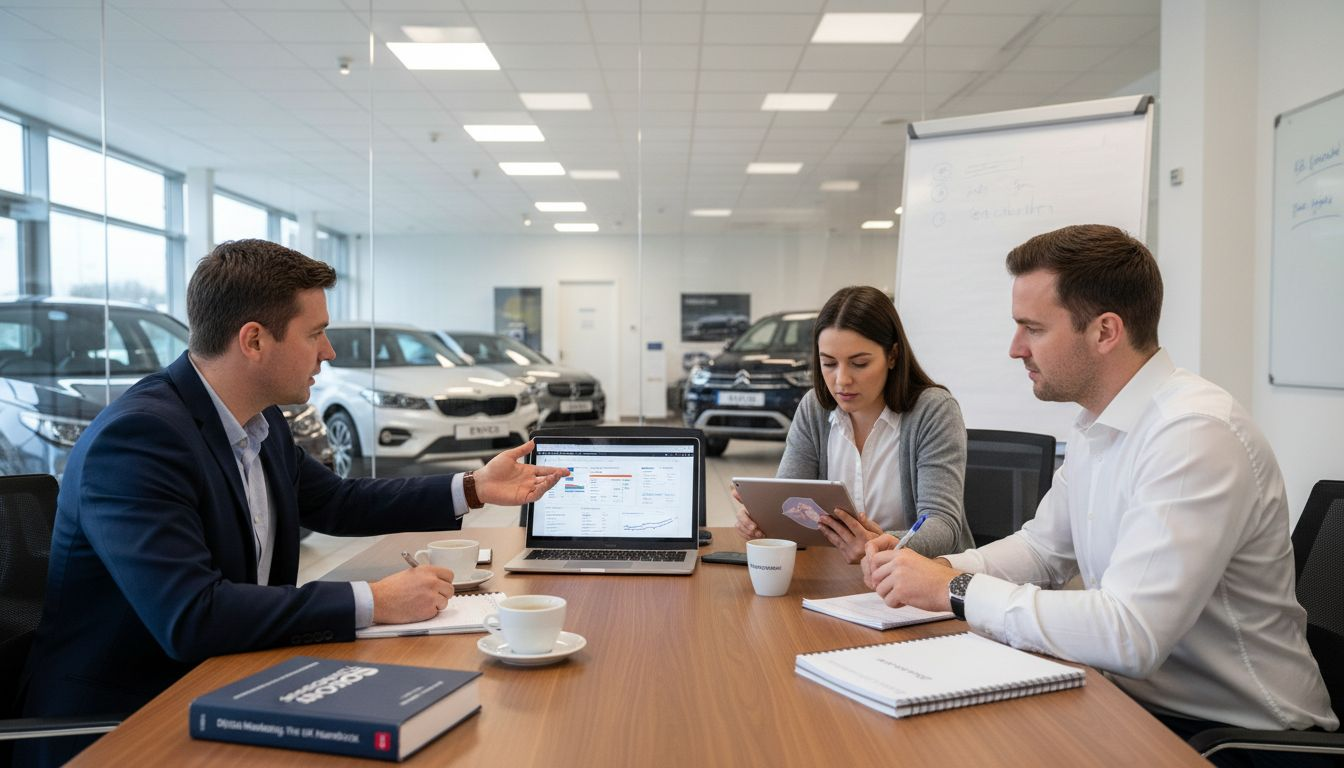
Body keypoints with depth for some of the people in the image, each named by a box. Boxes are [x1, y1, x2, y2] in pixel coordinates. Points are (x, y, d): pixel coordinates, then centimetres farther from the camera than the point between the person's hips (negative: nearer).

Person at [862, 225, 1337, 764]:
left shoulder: (1196, 434, -25)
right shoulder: (1095, 426, 5)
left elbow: (1129, 635, -32)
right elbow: (1044, 548, 14)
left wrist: (956, 591, -23)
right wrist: (940, 568, -5)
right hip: (1133, 696, 7)